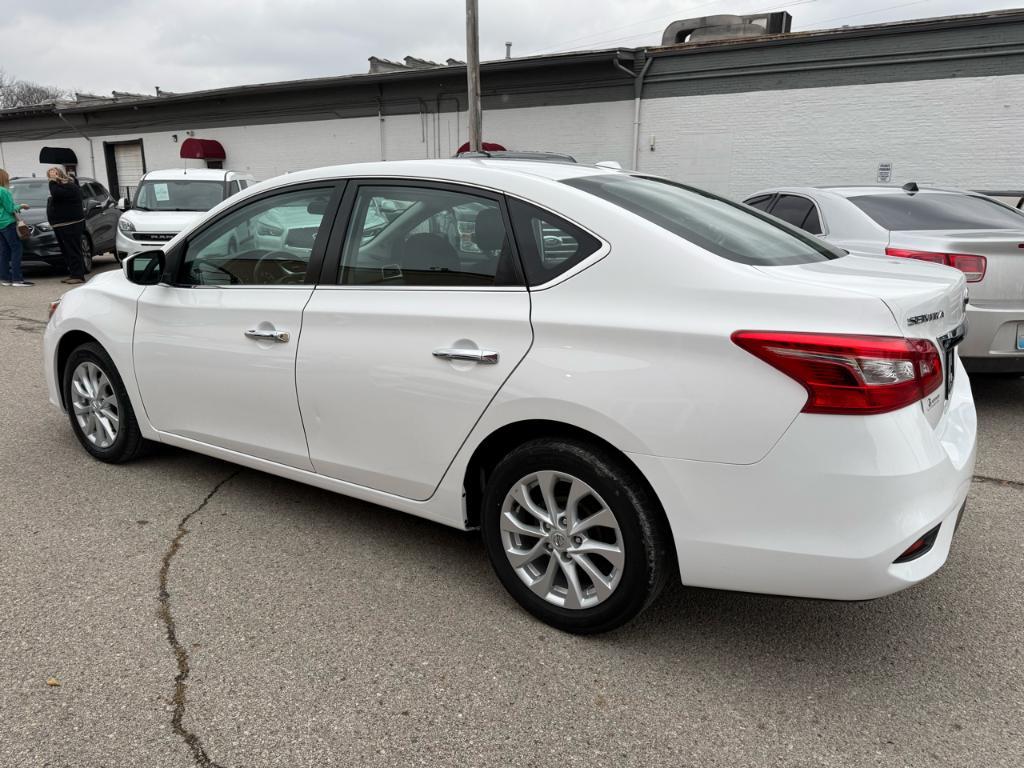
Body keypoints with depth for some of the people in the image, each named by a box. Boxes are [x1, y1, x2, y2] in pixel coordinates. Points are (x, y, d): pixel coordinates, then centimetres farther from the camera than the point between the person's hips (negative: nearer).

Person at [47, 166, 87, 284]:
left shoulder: (70, 187, -15)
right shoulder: (61, 186, 17)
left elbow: (56, 194, -29)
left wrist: (53, 182, -16)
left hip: (71, 225, -10)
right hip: (61, 225, 10)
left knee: (73, 251, -8)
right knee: (66, 251, 13)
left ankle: (78, 275, -6)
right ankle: (72, 274, 19)